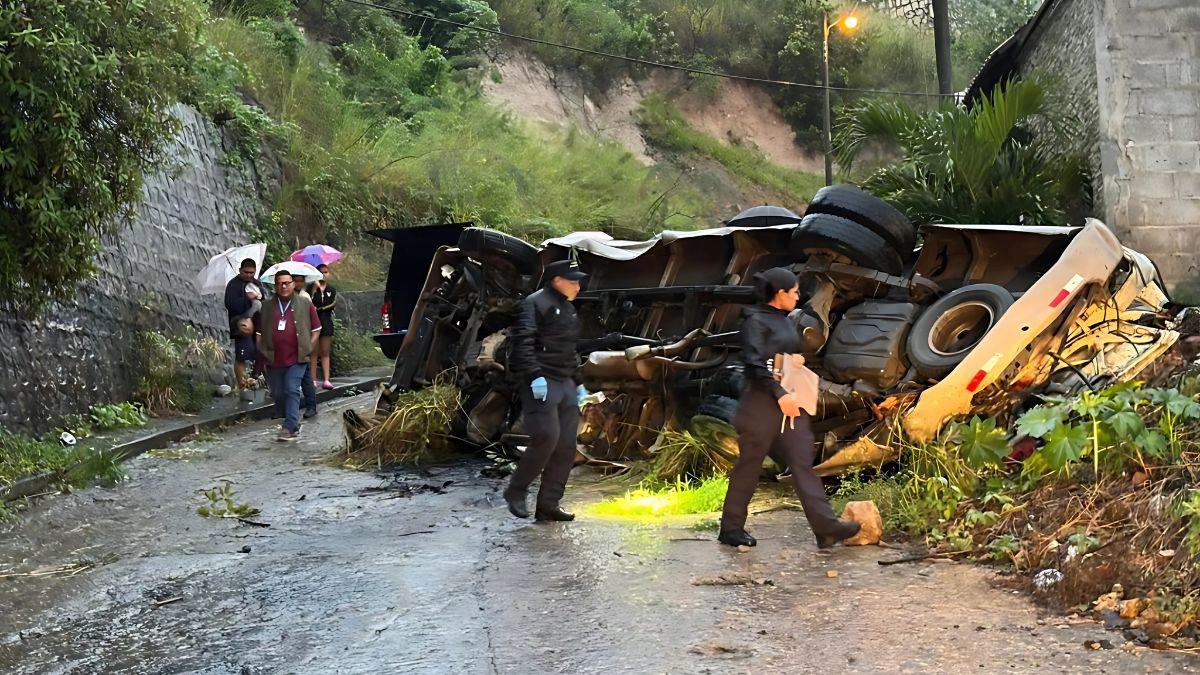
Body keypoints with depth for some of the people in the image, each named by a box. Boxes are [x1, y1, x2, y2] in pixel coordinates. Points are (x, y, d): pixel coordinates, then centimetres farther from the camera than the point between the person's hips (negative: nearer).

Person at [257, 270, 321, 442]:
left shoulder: (305, 305, 5)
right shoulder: (267, 307, 11)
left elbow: (316, 329, 9)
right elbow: (260, 332, 16)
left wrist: (308, 348, -1)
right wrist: (263, 352, 6)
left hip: (297, 358, -4)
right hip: (274, 359, 4)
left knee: (292, 390, -13)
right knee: (277, 394, 7)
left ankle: (290, 427, -13)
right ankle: (293, 423, 22)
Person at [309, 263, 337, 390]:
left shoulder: (332, 289, 10)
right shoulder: (312, 287, 3)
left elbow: (332, 304, -2)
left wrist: (318, 309, -9)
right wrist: (314, 289, -18)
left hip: (326, 322, 2)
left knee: (325, 353, 2)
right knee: (314, 352, -3)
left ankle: (326, 380, -1)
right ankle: (313, 380, -3)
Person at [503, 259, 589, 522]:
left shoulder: (568, 310, 23)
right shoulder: (535, 304, -7)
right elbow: (523, 342, -17)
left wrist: (578, 382, 25)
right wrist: (535, 376, -25)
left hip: (565, 384, 9)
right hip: (541, 383, -9)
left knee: (567, 445, 3)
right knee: (547, 438, -17)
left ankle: (548, 504, 8)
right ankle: (515, 492, 0)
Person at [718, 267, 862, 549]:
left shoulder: (783, 321, 16)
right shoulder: (756, 321, -10)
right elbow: (754, 364, -20)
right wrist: (780, 394, -24)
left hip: (788, 401, 8)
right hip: (762, 402, -8)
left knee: (803, 462, 0)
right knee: (749, 465, 1)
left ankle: (826, 526, -6)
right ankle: (731, 528, 13)